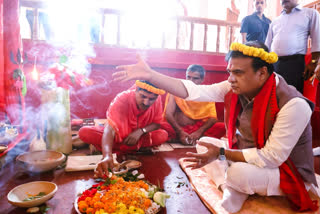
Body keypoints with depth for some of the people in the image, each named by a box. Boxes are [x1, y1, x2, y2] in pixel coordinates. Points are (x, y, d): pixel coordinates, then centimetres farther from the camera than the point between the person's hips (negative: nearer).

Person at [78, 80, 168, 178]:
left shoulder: (157, 100, -20)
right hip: (117, 136, -2)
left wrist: (141, 131, -29)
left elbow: (157, 124, -9)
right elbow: (110, 129, -42)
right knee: (84, 132, -26)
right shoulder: (121, 99, -31)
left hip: (138, 136, 3)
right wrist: (107, 156, -59)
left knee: (163, 135, -29)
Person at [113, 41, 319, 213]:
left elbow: (271, 157, -28)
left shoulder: (293, 105, -30)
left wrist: (221, 154, -28)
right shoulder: (236, 88, -13)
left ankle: (234, 186, 1)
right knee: (205, 143, 0)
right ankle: (232, 190, -5)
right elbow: (195, 91, -21)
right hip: (250, 152, 6)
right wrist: (150, 75, -28)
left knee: (238, 172, -34)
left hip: (288, 172, -6)